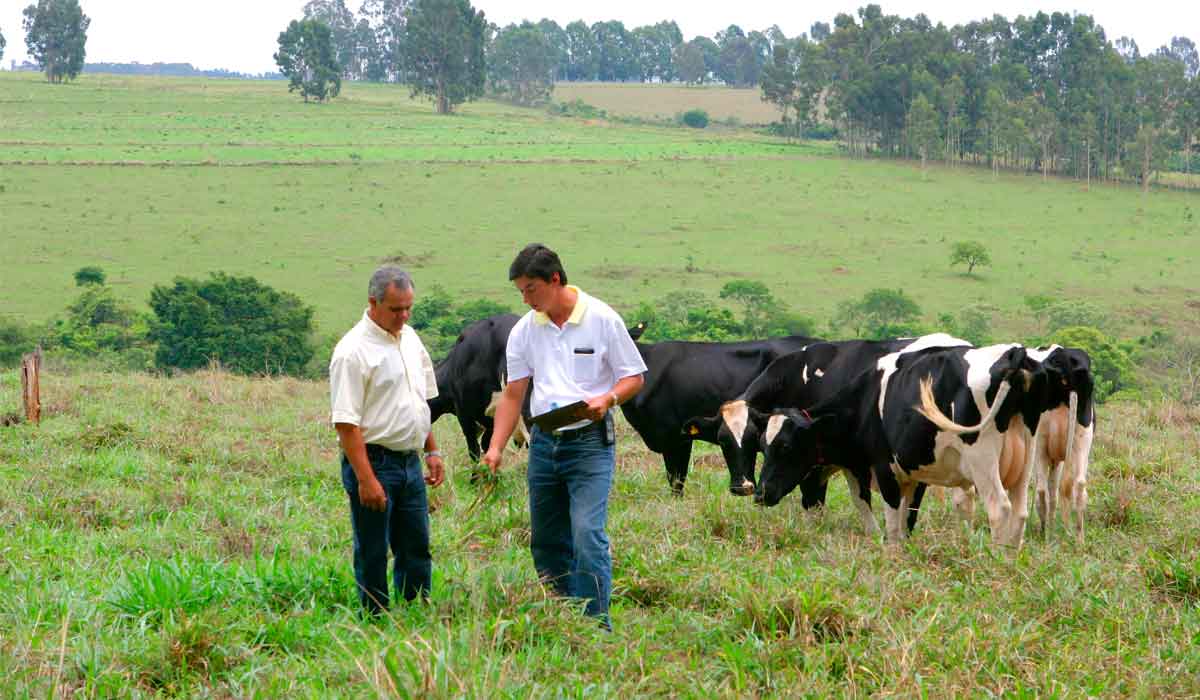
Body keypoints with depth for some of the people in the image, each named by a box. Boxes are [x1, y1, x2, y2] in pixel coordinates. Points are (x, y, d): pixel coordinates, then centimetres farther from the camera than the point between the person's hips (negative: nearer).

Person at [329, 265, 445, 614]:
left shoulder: (409, 338, 11)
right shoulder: (353, 351, -15)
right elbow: (346, 422, -18)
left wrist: (432, 450, 18)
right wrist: (366, 480, -23)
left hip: (410, 462, 8)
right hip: (373, 462, -8)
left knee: (416, 550, 11)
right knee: (372, 555, -1)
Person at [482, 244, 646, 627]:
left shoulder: (602, 319, -6)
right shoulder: (524, 330, 5)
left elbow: (634, 377, 0)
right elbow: (513, 395, 7)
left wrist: (607, 399, -20)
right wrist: (495, 448, -4)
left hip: (590, 441, -5)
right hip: (544, 443, 5)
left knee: (588, 534, -16)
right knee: (545, 543, 10)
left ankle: (595, 625, -12)